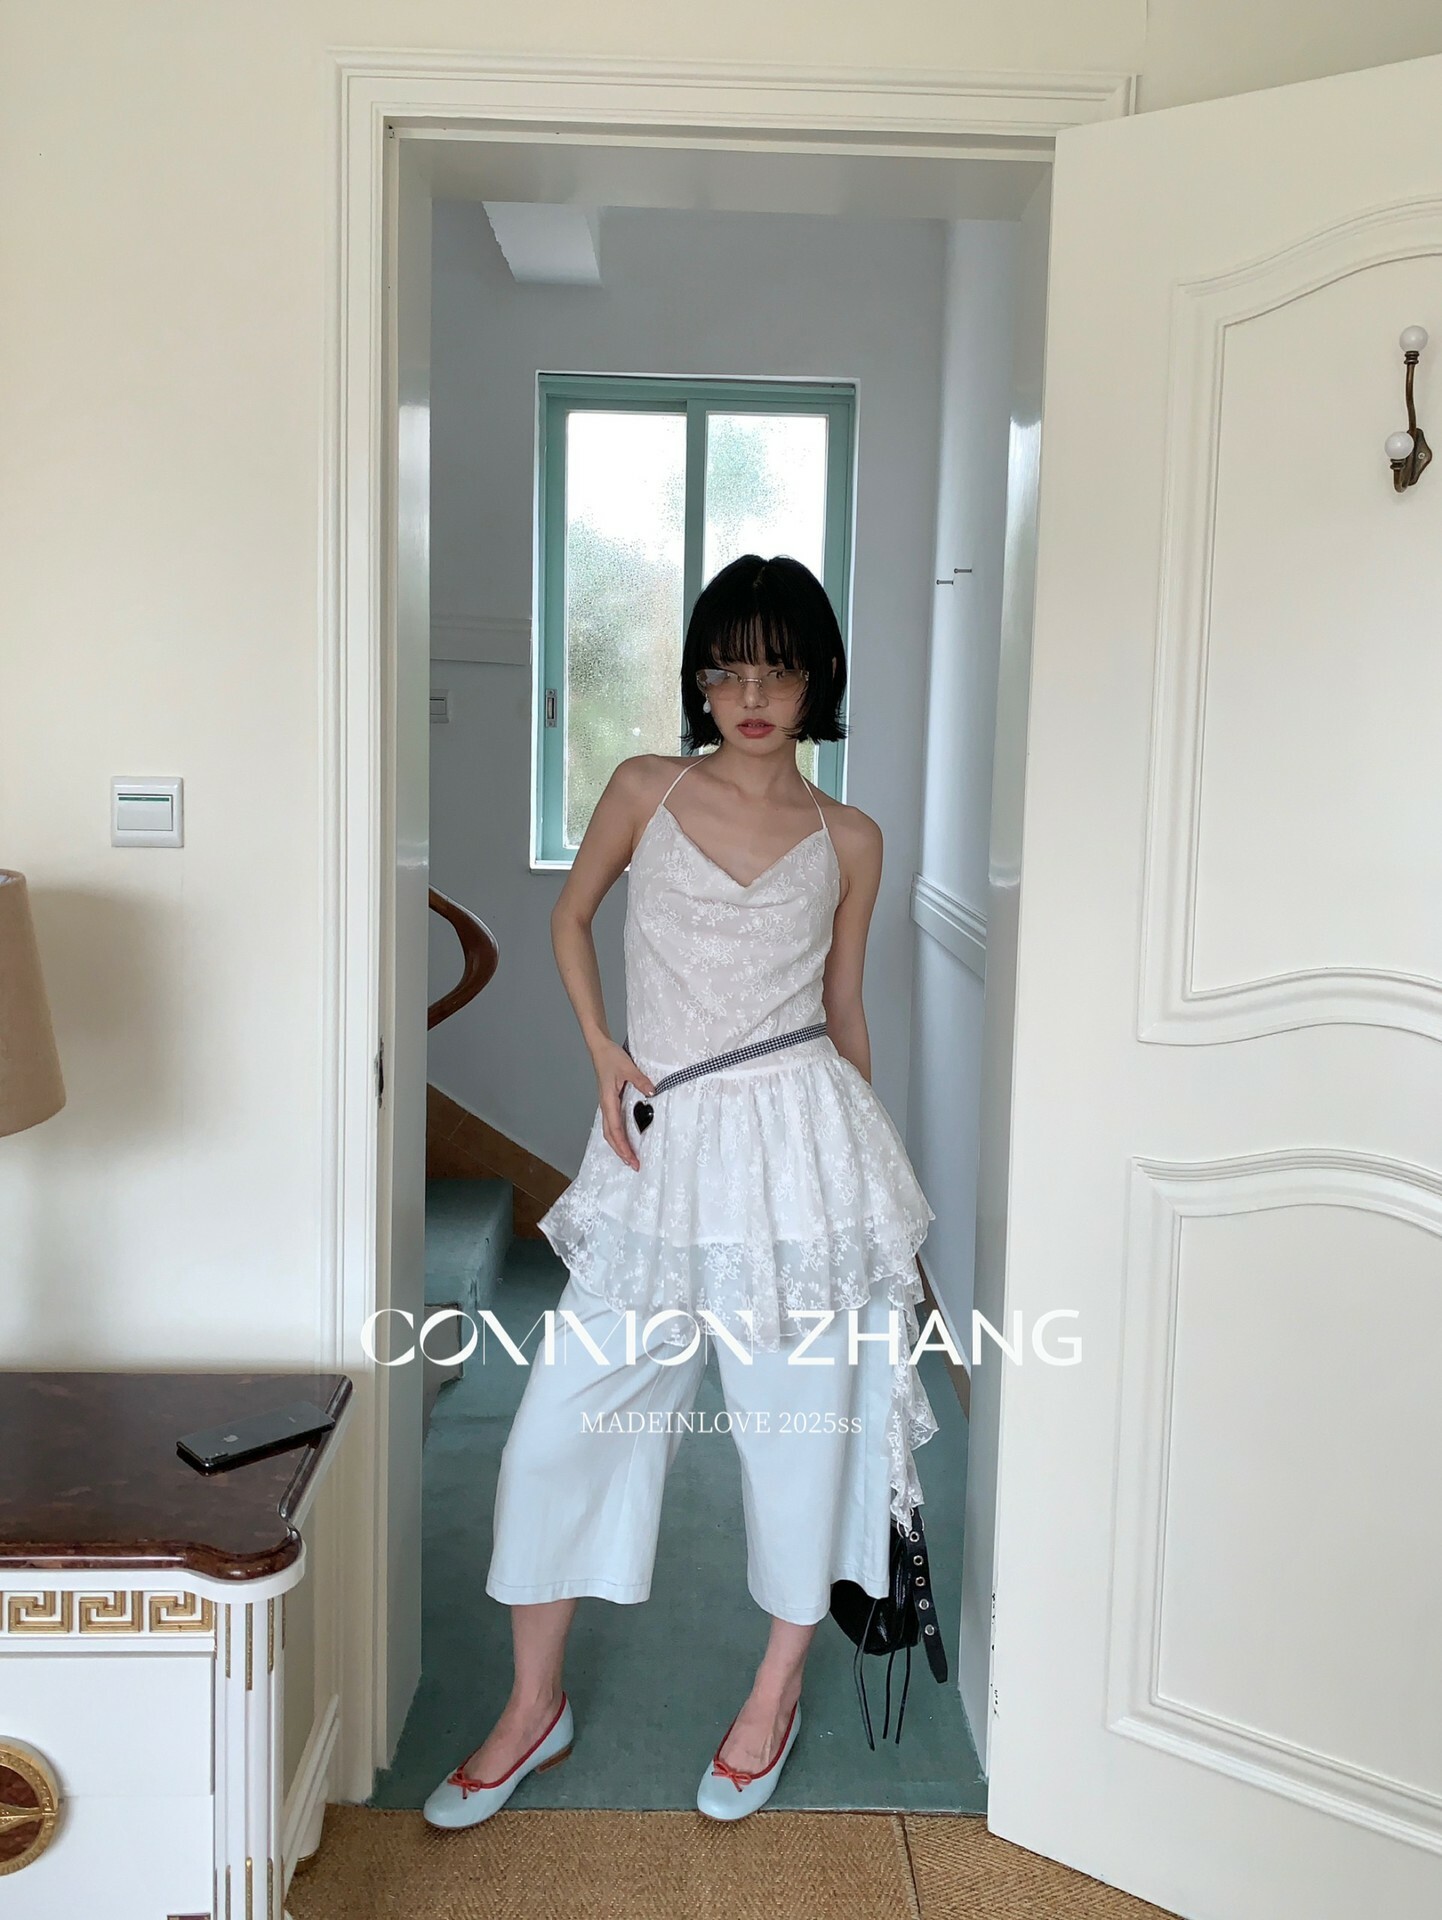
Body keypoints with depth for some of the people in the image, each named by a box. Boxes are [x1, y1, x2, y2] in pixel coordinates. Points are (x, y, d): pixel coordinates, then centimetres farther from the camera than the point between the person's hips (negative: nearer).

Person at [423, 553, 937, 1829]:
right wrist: (602, 1052, 3)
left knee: (805, 1421, 9)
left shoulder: (848, 841, 4)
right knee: (561, 1426, 4)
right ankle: (535, 1710, 25)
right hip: (659, 1152, 1)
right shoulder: (647, 789, 4)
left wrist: (872, 1168, 14)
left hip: (796, 1146, 0)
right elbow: (571, 917, 17)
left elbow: (845, 1014, 11)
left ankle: (777, 1692, 33)